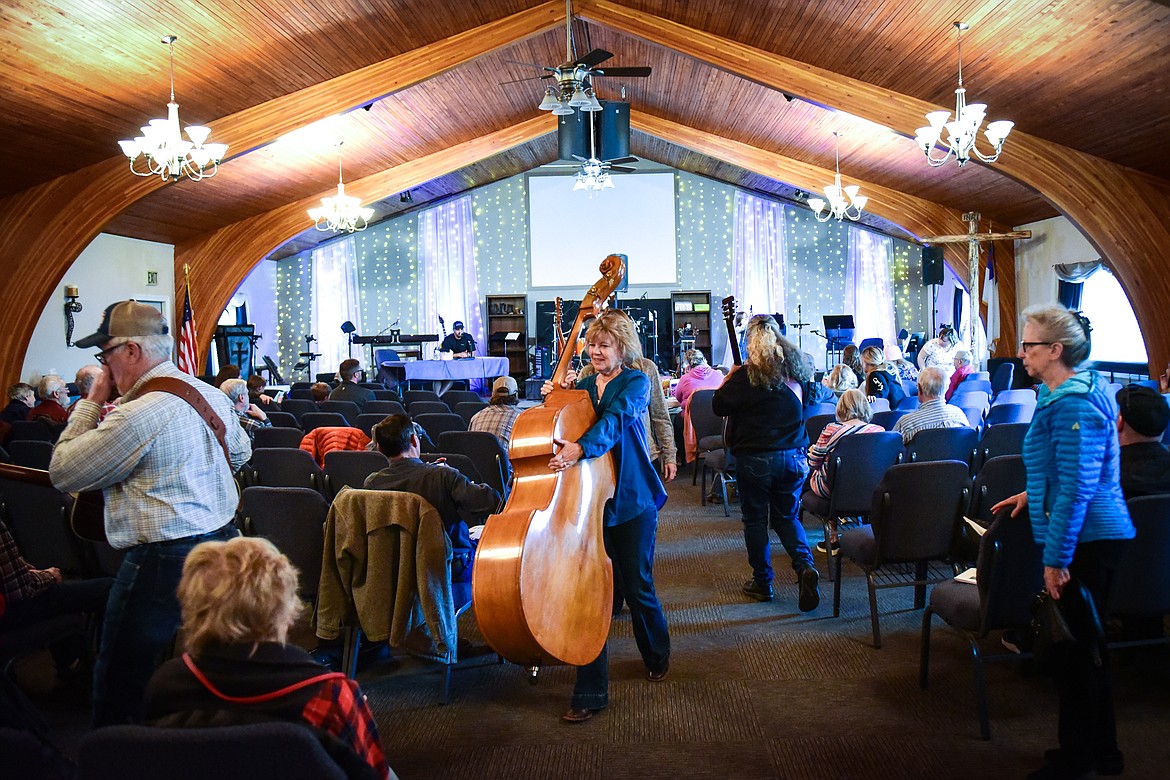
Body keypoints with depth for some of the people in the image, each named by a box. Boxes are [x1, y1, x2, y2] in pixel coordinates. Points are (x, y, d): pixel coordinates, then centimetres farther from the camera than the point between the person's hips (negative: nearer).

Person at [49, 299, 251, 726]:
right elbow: (239, 452, 23)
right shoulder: (211, 394, 6)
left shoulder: (137, 415, -20)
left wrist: (91, 401, -5)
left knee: (119, 680, 5)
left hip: (162, 561, -9)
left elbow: (62, 472, -11)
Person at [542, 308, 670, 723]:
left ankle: (658, 656, 40)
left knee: (637, 587, 9)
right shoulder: (582, 385, 10)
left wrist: (579, 448, -41)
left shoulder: (636, 382, -5)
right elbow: (563, 426, 5)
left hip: (631, 501, -3)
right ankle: (590, 692, 5)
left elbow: (613, 421, -24)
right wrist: (556, 396, -11)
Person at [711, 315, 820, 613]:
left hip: (754, 459, -4)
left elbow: (719, 405, -6)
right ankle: (805, 566, -5)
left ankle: (762, 583, 17)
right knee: (787, 516, 17)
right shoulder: (794, 368, 2)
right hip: (793, 456, 4)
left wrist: (730, 377, 5)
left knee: (755, 518, 10)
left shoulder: (746, 375, -13)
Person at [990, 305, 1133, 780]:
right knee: (1085, 647, 19)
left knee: (1072, 650, 1)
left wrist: (1056, 559, -23)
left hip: (1086, 540, -11)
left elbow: (1076, 488, -25)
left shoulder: (1072, 404, -21)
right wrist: (1034, 494, 22)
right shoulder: (1083, 390, 12)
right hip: (1101, 533, 11)